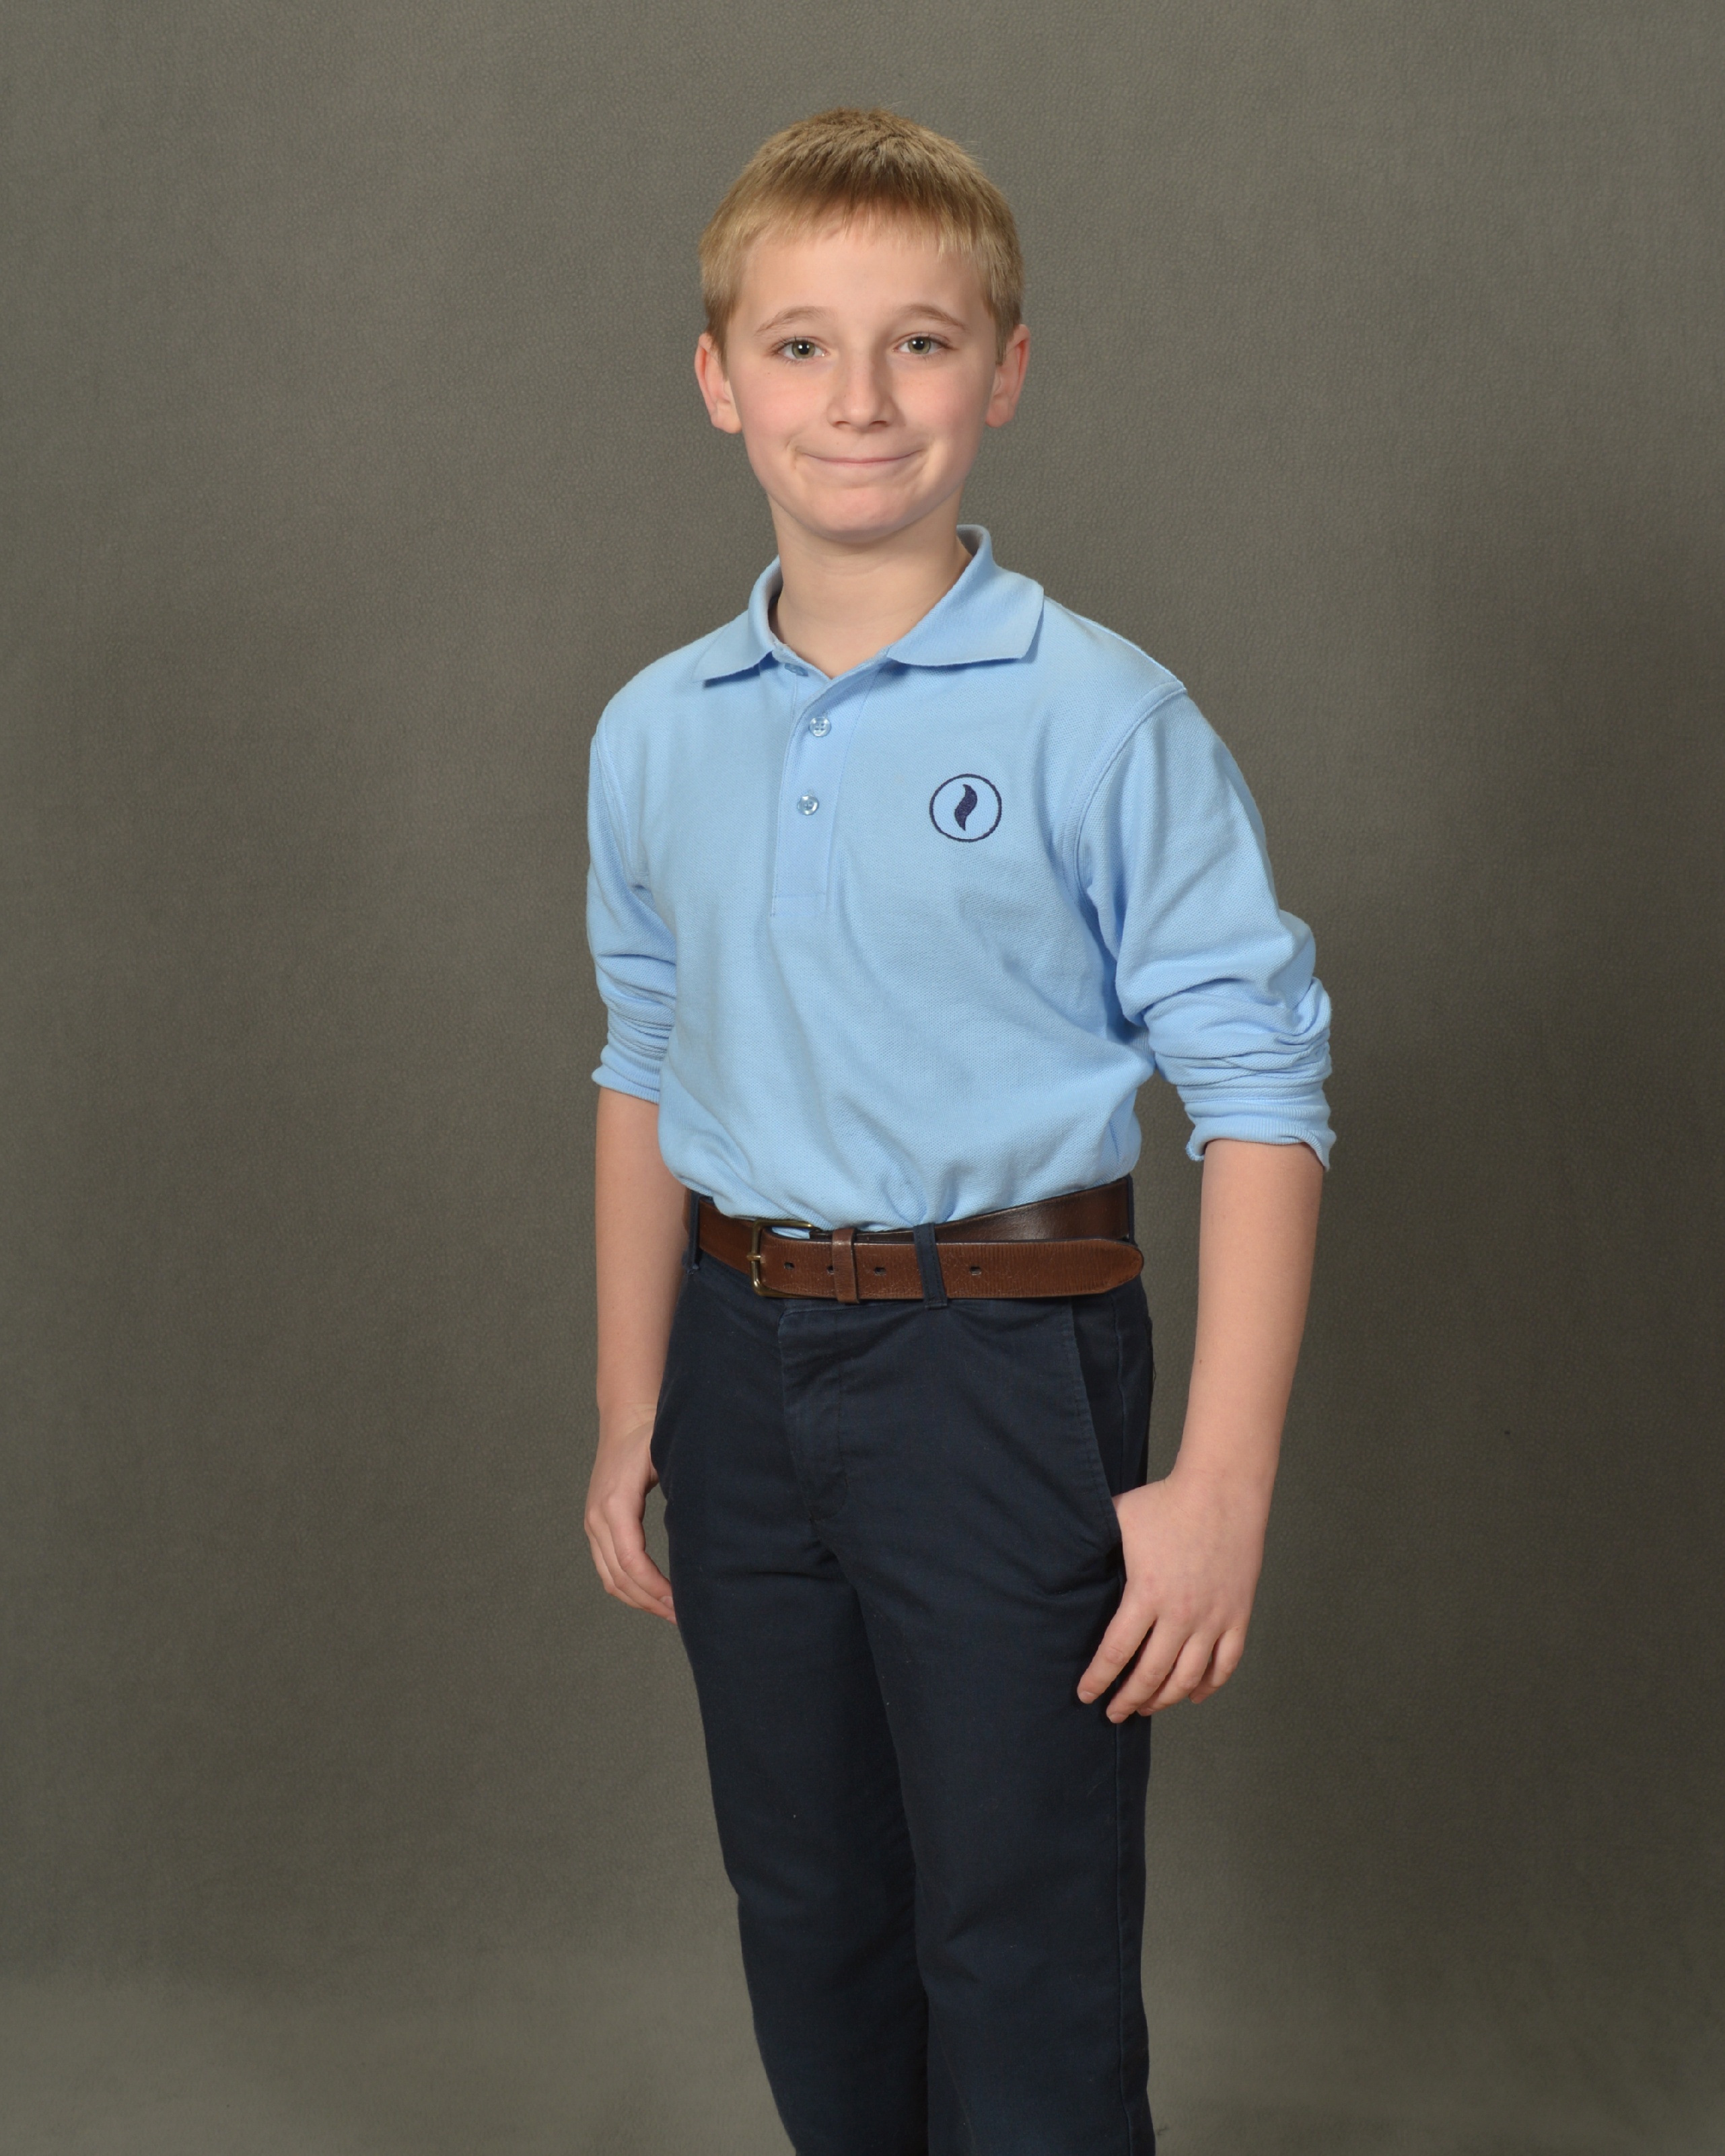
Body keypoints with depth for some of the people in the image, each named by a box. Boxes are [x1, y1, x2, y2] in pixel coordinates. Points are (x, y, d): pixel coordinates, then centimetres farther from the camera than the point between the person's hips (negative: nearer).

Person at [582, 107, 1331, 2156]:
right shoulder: (654, 736, 4)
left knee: (1023, 1964, 4)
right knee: (809, 1921, 19)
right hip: (744, 1372, 5)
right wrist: (631, 1420, 14)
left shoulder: (1105, 721, -12)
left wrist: (1219, 1489, -16)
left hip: (1004, 1368, -5)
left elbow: (1259, 1099, -12)